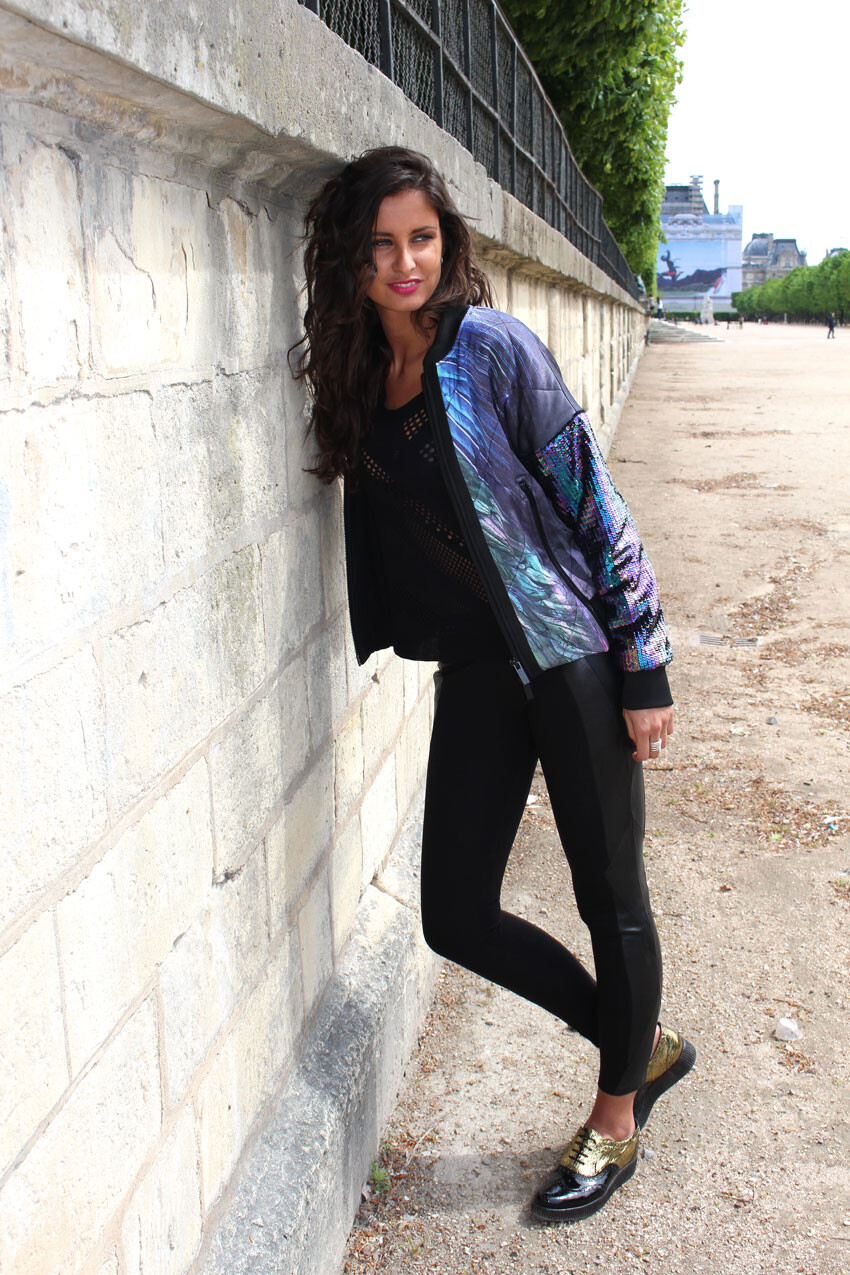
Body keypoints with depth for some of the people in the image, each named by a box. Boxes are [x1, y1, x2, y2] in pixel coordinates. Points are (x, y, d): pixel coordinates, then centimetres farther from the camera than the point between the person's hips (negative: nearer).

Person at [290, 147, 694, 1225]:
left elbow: (592, 503, -10)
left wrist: (646, 668, -11)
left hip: (569, 650, -5)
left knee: (609, 895, 7)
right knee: (456, 916, 6)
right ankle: (645, 1045, 30)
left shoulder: (492, 347, -10)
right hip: (473, 669, 6)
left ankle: (616, 1119, 32)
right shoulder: (355, 374, 6)